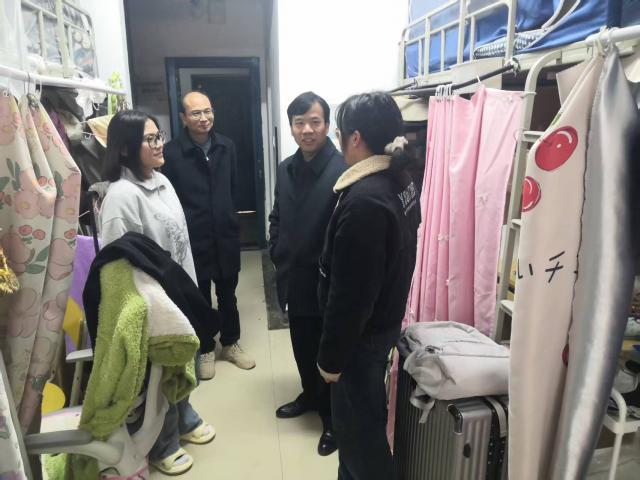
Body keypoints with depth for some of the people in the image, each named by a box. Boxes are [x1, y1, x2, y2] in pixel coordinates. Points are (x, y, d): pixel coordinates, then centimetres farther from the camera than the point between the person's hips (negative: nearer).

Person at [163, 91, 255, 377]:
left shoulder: (226, 147, 2)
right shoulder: (171, 152, -14)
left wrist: (226, 215, 12)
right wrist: (187, 223, -5)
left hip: (225, 235, 4)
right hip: (192, 239, -4)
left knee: (228, 294, 17)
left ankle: (230, 343, 36)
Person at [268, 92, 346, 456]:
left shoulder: (343, 170, -19)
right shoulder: (286, 168, 6)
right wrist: (278, 255, 6)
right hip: (294, 279, 7)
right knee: (302, 347, 23)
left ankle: (334, 418, 32)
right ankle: (311, 396, 47)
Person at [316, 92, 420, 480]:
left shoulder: (364, 201, -28)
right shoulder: (401, 181, 1)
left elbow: (350, 293, -25)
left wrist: (331, 357, -13)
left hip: (363, 334, -9)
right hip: (386, 321, 9)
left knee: (357, 427, 12)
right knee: (362, 418, 26)